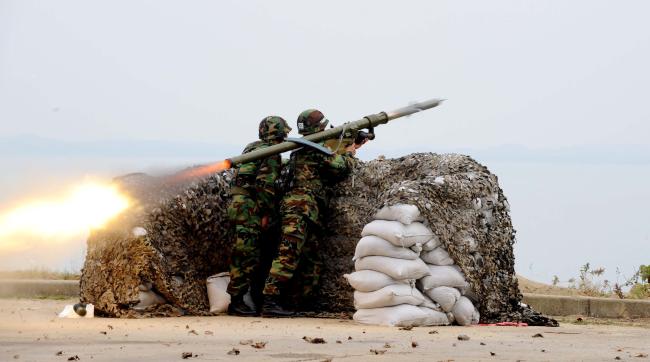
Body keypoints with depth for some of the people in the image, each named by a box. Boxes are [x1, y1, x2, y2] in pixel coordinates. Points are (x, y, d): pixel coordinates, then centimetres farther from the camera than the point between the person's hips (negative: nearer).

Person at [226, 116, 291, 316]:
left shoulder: (252, 148, 22)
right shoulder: (271, 153, -6)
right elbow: (266, 184, -15)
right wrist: (266, 213, -13)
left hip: (237, 204, 9)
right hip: (250, 208, -9)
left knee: (249, 255, 12)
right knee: (246, 256, -9)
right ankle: (236, 302, -11)